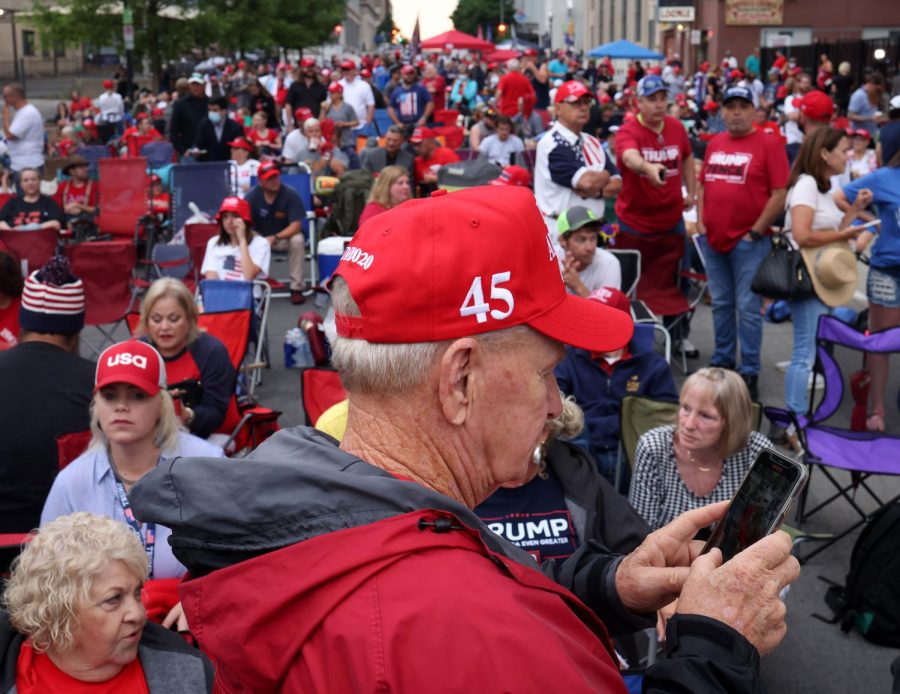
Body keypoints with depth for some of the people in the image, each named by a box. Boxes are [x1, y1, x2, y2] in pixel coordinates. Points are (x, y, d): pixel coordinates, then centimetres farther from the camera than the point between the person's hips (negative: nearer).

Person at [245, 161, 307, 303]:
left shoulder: (290, 194, -16)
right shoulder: (252, 196, -12)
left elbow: (295, 225, -20)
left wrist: (275, 238, -35)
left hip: (285, 236, -1)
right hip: (260, 238, 1)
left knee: (297, 240, -33)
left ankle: (296, 288, -22)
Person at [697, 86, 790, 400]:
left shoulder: (769, 144, -6)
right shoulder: (714, 143, 11)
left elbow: (780, 194, -9)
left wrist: (755, 232, -11)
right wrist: (701, 221, 7)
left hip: (749, 241, -5)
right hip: (713, 238, 5)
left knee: (747, 308, -3)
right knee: (721, 304, 14)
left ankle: (750, 373, 5)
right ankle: (722, 361, 26)